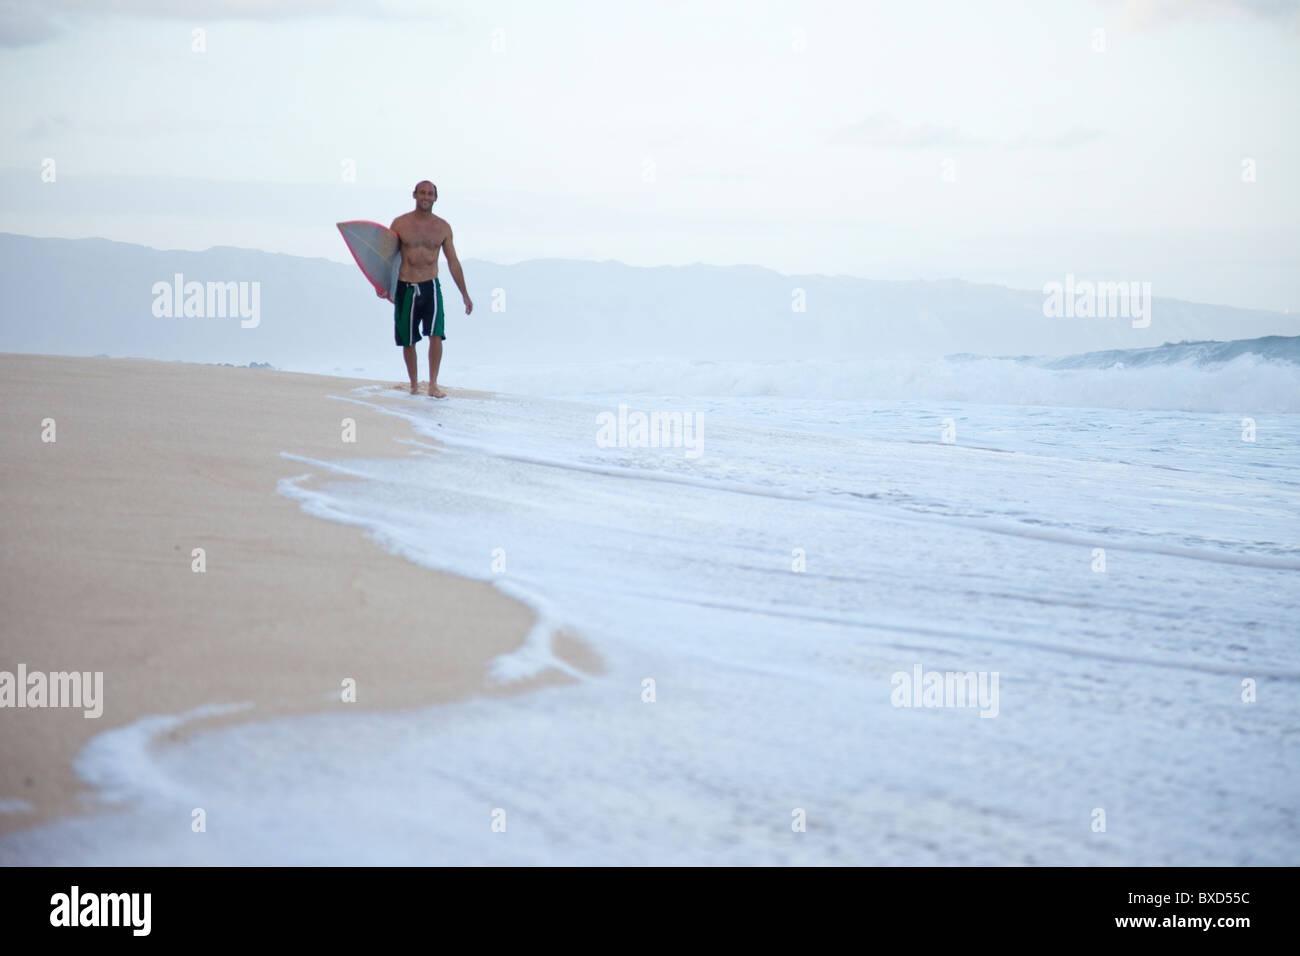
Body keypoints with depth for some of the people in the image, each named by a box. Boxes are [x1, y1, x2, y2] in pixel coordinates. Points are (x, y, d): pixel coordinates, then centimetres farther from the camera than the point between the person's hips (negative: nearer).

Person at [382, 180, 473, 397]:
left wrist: (465, 295, 11)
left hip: (431, 288, 0)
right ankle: (414, 383, 24)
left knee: (436, 335, -16)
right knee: (408, 341, 7)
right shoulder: (400, 224, 1)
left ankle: (433, 384, -10)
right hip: (405, 288, 0)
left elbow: (453, 262, 11)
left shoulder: (442, 227, 5)